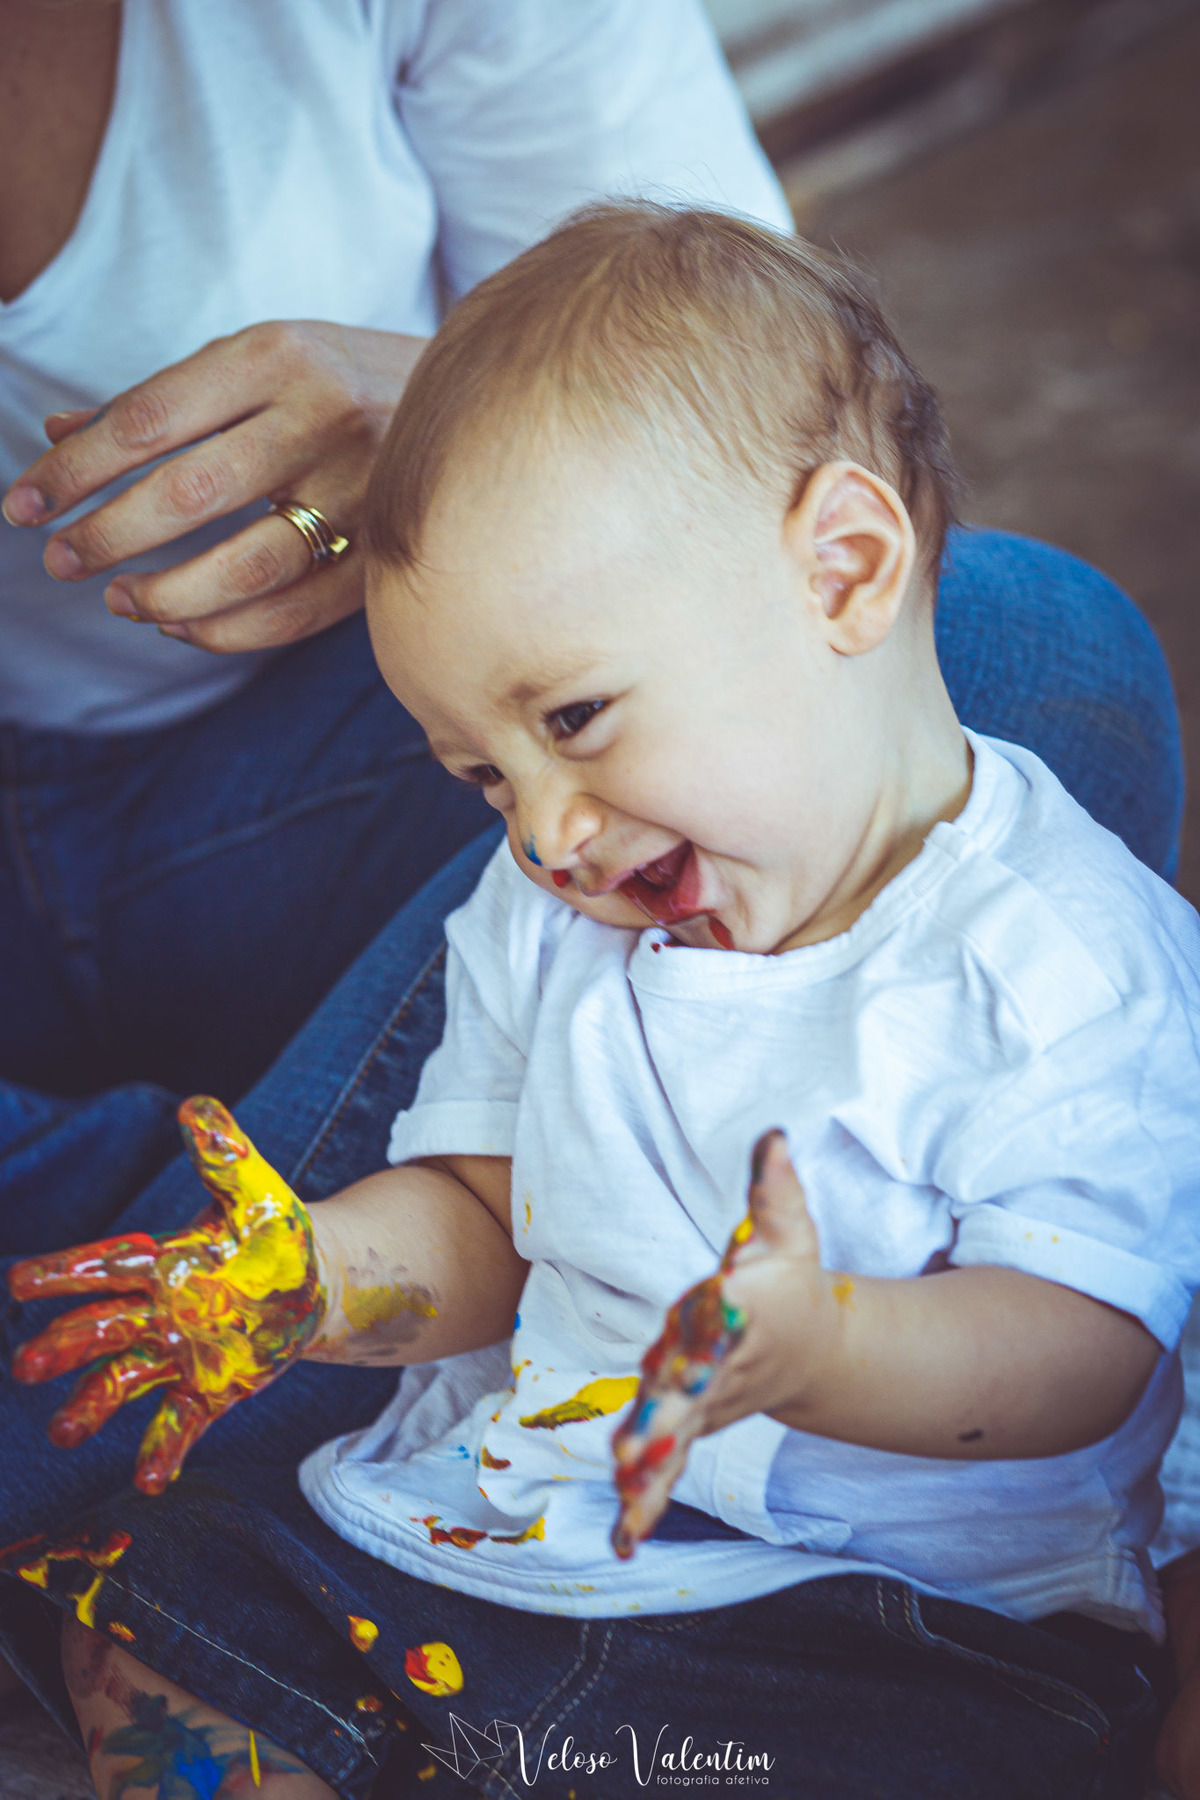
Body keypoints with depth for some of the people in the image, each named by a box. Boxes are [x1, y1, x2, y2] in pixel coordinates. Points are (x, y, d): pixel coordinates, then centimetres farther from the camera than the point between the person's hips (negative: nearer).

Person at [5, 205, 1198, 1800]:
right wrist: (322, 1276, -8)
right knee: (147, 1597, -8)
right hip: (473, 1526, 5)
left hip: (880, 1607, -4)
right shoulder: (540, 916, 9)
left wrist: (825, 1348, -36)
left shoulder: (1071, 964, -13)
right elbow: (479, 1220, 13)